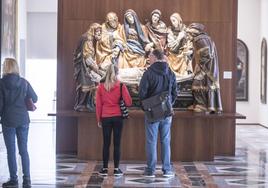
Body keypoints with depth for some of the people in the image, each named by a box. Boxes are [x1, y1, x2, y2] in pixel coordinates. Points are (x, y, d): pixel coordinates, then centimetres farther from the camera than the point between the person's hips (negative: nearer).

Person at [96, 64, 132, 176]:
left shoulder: (101, 87, -1)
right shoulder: (121, 86, -5)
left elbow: (98, 104, 2)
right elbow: (128, 102, -6)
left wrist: (98, 119, 10)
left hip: (105, 117, 1)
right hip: (118, 117, -1)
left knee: (106, 143, 6)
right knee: (117, 143, 3)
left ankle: (105, 169, 7)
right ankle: (116, 169, 3)